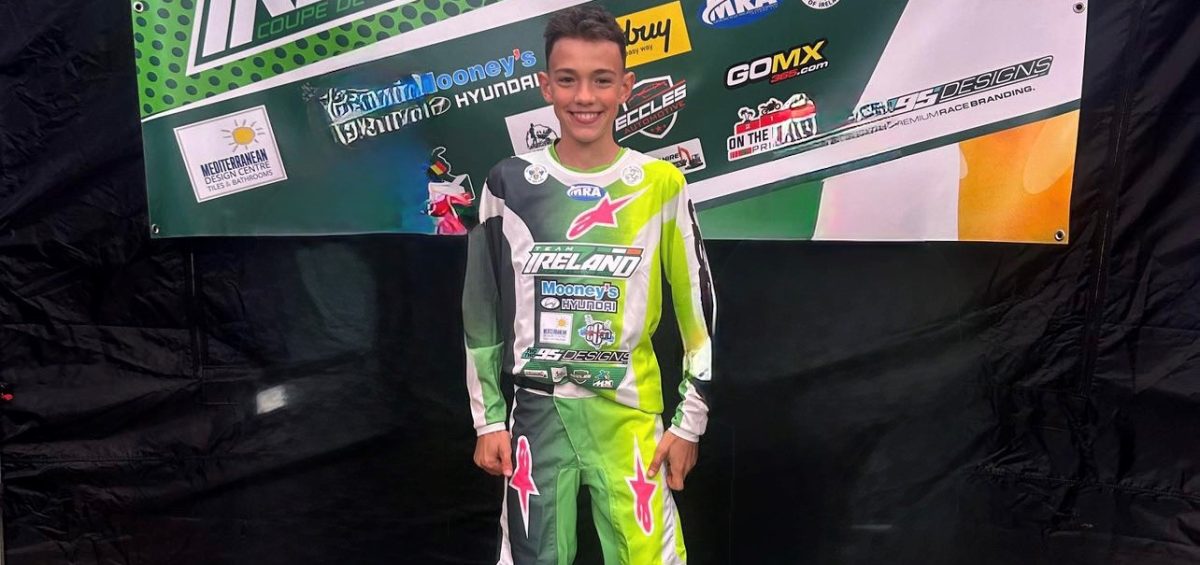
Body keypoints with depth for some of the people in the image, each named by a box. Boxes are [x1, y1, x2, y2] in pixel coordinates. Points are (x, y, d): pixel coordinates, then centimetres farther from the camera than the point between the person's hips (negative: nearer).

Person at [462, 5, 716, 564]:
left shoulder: (661, 184, -5)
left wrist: (690, 420, 2)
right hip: (537, 412, 1)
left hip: (630, 415, -1)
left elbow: (697, 306, 1)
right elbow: (482, 310, 5)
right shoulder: (509, 183, -2)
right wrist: (488, 418, 4)